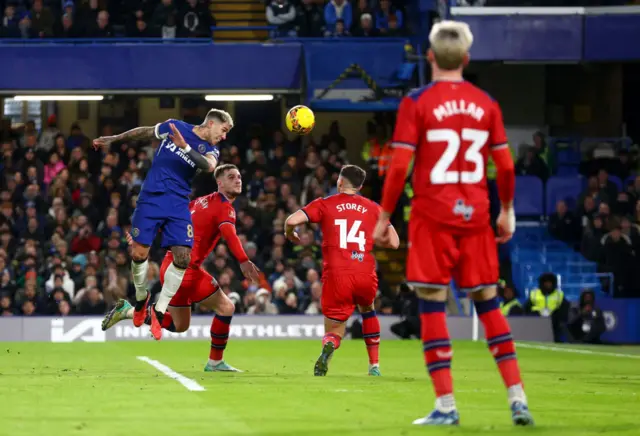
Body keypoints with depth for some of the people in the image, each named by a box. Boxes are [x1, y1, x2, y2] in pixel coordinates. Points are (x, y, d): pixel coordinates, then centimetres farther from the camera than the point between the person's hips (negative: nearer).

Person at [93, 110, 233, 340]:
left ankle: (159, 311, 4)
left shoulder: (210, 149, 3)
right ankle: (141, 297, 22)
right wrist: (113, 139, 20)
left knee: (182, 258, -11)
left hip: (179, 204, 2)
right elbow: (145, 132, 16)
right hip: (151, 198, -2)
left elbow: (209, 166, -20)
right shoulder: (175, 127, 1)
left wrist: (185, 147, -34)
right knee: (139, 254, -7)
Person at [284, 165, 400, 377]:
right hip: (365, 276, 2)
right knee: (367, 309, 34)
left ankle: (328, 346, -30)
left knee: (334, 331, 9)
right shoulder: (373, 208, 12)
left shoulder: (324, 204, 7)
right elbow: (393, 242, 11)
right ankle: (374, 365, 27)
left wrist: (290, 234, 18)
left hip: (336, 275, -2)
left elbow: (292, 220, -5)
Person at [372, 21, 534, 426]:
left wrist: (384, 217, -1)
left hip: (432, 217, -3)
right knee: (488, 303, 11)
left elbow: (399, 166, -9)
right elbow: (506, 166, 5)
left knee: (433, 305, 1)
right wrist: (507, 212, 18)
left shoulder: (417, 103, -5)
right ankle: (517, 397, 6)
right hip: (476, 216, 3)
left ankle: (446, 405, -3)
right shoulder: (486, 104, 5)